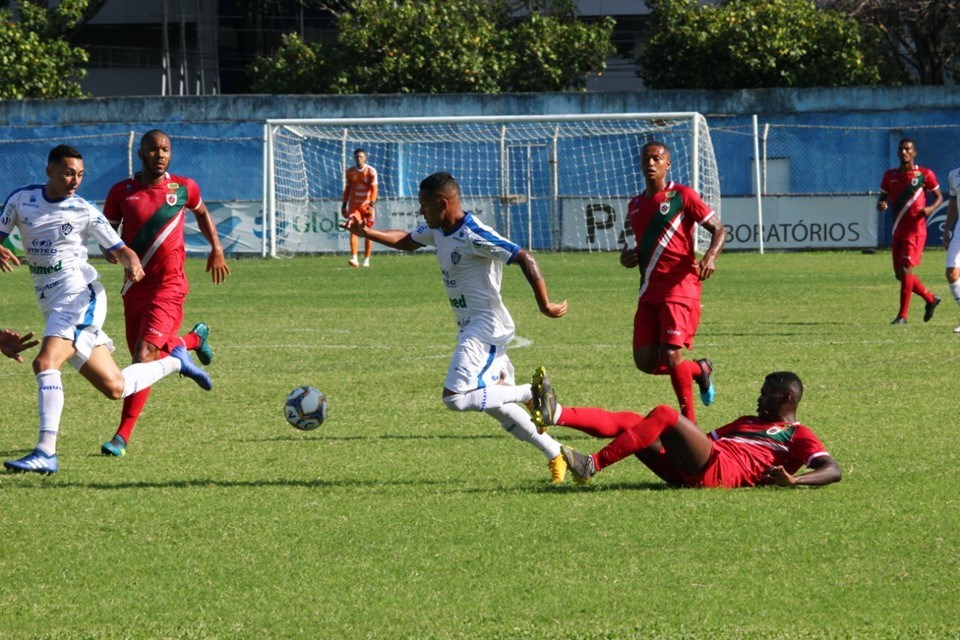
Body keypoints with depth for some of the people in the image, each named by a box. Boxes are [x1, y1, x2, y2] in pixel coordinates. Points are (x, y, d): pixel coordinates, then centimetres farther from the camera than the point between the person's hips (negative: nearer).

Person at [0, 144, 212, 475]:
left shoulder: (84, 211, -2)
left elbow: (120, 249, 2)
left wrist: (132, 264, -22)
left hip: (80, 296, -5)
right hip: (52, 307, 5)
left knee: (44, 363, -27)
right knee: (115, 387, 9)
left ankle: (46, 453, -29)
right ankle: (175, 361, 35)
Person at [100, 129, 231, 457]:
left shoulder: (184, 188, -1)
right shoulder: (121, 192, -1)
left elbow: (202, 213, 21)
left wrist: (217, 249, 13)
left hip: (169, 287, -3)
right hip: (136, 287, 4)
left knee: (144, 355, -16)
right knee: (147, 353, 13)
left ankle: (123, 436, -14)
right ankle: (194, 338, 46)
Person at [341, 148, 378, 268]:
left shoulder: (371, 171, -4)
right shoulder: (350, 172, 6)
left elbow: (374, 189, -11)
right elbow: (347, 189, 13)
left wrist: (371, 204, -23)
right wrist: (344, 205, 11)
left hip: (367, 205, -1)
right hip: (354, 205, 1)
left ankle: (366, 260, 12)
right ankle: (354, 258, -22)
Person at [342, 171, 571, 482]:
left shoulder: (475, 236, -21)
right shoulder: (437, 229, 8)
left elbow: (525, 259, -24)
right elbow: (407, 241, 27)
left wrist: (544, 305, -25)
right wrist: (366, 232, 16)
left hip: (486, 327, -10)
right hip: (470, 328, 10)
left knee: (456, 398, -18)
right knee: (492, 402, 12)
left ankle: (532, 394, -6)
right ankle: (556, 455, 18)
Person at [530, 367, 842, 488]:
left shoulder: (798, 436, 14)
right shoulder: (748, 422, 39)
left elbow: (832, 470, -1)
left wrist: (793, 480, -19)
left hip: (720, 471, -8)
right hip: (685, 474, 8)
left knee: (664, 415, -25)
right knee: (629, 421, -6)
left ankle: (593, 465, -32)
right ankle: (556, 414, -28)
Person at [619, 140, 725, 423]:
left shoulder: (682, 196, -1)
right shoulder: (635, 206, 18)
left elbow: (718, 229, -3)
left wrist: (710, 257, -22)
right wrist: (630, 257, 9)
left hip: (679, 288, -7)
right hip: (649, 291, 7)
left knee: (671, 354, -15)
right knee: (646, 361, -3)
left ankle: (689, 421, -1)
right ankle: (699, 370, 24)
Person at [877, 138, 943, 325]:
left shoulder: (925, 174, -4)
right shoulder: (890, 175, 9)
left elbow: (939, 197, 5)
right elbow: (883, 199, 15)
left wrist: (930, 208, -16)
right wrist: (881, 205, -10)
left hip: (916, 230, -6)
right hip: (898, 231, 6)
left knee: (905, 269, -15)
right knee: (900, 274, 9)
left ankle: (902, 315, -11)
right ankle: (930, 299, 30)